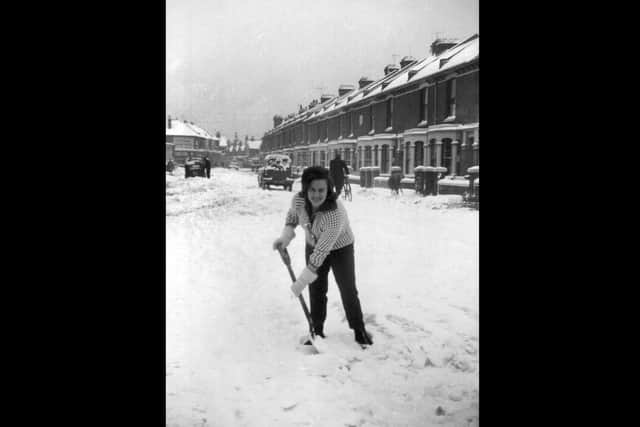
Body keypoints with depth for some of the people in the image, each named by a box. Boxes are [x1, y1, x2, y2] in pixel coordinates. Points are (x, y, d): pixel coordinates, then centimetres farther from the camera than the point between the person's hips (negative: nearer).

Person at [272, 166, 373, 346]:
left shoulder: (335, 213, -42)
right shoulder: (298, 200, -26)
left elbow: (322, 251, -38)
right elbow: (292, 215, 1)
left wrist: (302, 280, -35)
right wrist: (285, 236, -16)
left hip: (340, 249, -4)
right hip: (313, 246, 4)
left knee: (348, 292, 3)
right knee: (316, 291, 10)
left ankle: (359, 331, 23)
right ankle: (317, 331, 27)